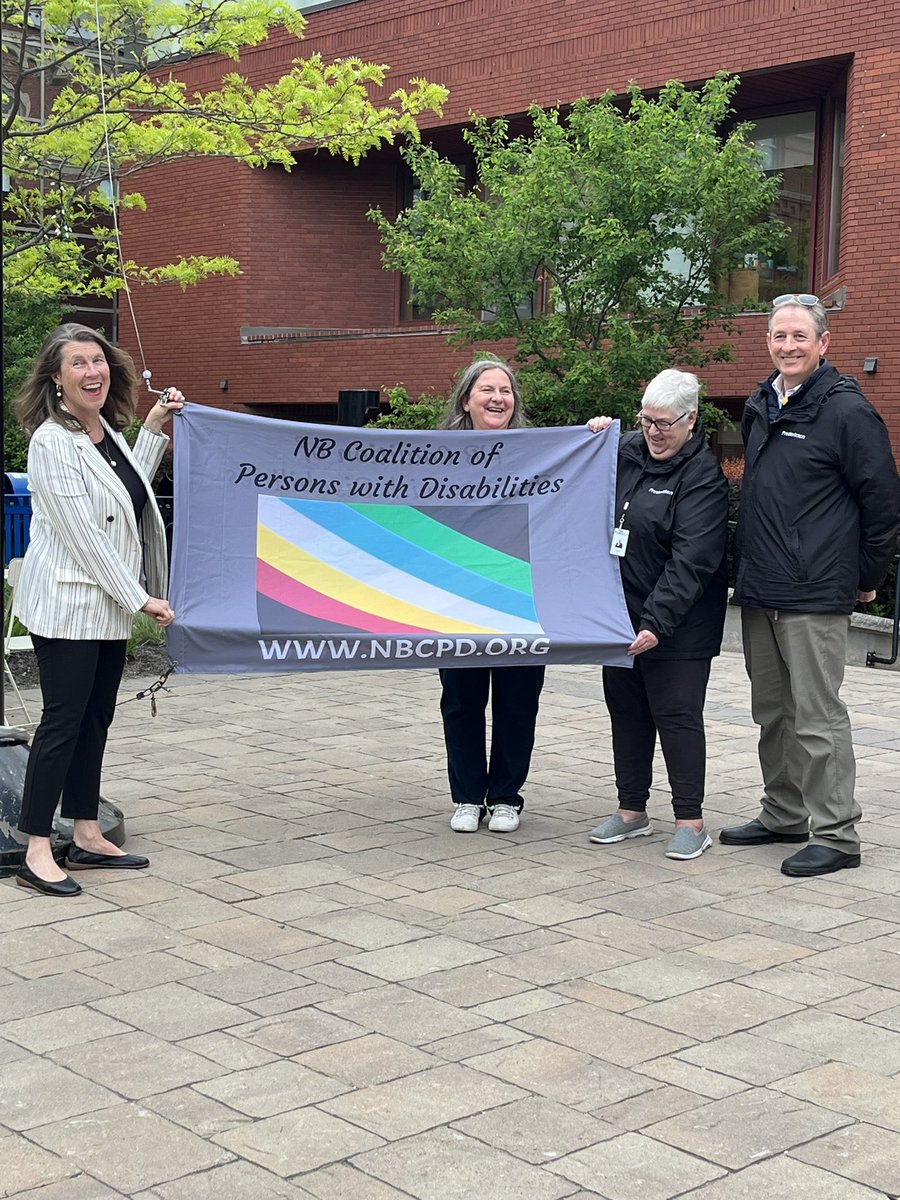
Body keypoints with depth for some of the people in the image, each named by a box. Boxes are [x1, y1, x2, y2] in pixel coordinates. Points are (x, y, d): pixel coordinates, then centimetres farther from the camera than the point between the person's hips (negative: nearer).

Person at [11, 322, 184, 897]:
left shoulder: (105, 431, 10)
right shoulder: (52, 442, -16)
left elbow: (132, 491, 25)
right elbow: (83, 534, -19)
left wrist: (155, 429, 19)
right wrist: (142, 597, -16)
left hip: (111, 606, 8)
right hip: (68, 606, -8)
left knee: (96, 720, 12)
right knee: (63, 721, -6)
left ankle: (87, 837, 21)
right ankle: (38, 853, 0)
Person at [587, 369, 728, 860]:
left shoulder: (703, 477, -13)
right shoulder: (626, 452, 7)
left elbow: (690, 560, -21)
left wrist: (657, 622, -29)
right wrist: (592, 438, 5)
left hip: (675, 626, -7)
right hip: (620, 614, 7)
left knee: (676, 714, -4)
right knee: (626, 710, 13)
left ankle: (691, 821, 5)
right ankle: (632, 810, 25)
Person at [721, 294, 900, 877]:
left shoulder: (846, 411, -10)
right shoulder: (759, 407, 13)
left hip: (815, 597, -8)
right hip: (758, 593, 8)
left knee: (817, 718, -5)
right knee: (773, 713, 15)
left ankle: (836, 834, 2)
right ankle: (784, 816, 28)